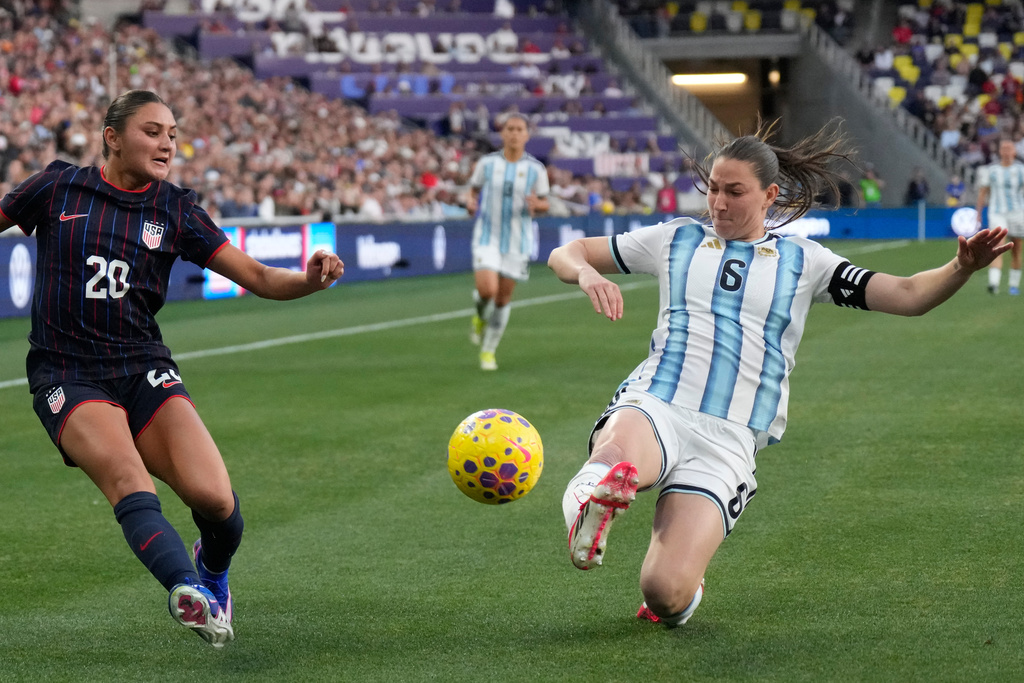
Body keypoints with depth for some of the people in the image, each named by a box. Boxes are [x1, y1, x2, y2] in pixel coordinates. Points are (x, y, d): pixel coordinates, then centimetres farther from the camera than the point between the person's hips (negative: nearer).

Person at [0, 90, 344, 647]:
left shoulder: (175, 210, 7)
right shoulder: (58, 187, 4)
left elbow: (257, 277, 2)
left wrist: (310, 279, -17)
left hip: (144, 369, 2)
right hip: (66, 376, -2)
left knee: (213, 497, -16)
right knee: (128, 480, -31)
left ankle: (212, 569, 18)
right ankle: (189, 591, -50)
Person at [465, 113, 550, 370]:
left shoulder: (536, 169, -3)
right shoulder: (487, 163, -2)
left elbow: (544, 204, 6)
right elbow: (474, 190, 13)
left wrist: (535, 205, -18)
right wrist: (470, 202, -10)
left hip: (518, 240, 1)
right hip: (487, 235, -1)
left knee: (504, 297, 5)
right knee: (487, 289, -20)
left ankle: (489, 350, 23)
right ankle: (481, 318, 17)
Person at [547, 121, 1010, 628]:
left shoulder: (802, 262, 16)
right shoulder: (677, 239, 18)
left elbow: (907, 296, 8)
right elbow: (565, 255, 23)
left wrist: (961, 269, -13)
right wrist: (586, 274, -2)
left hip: (727, 439, 2)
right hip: (652, 407, -1)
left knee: (664, 592, -15)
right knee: (618, 462, -45)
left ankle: (683, 587, 17)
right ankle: (594, 496, -14)